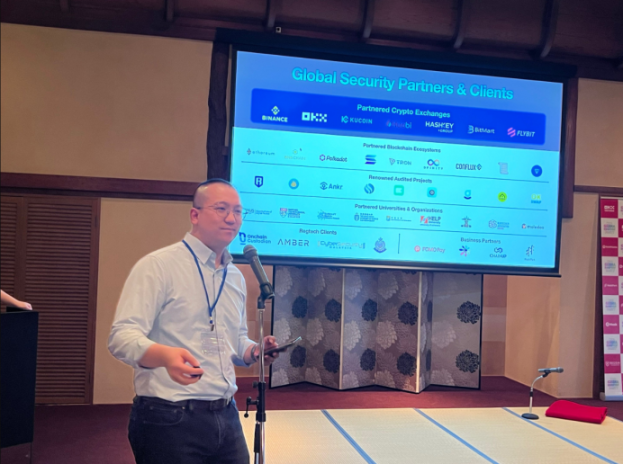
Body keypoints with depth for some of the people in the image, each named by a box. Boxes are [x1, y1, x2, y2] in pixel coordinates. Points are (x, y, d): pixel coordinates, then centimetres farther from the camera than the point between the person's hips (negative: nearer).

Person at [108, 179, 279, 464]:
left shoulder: (236, 278, 13)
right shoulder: (158, 265, -9)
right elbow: (122, 336, -18)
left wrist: (253, 351, 2)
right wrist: (166, 355, -36)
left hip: (226, 417, 7)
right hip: (170, 419, -7)